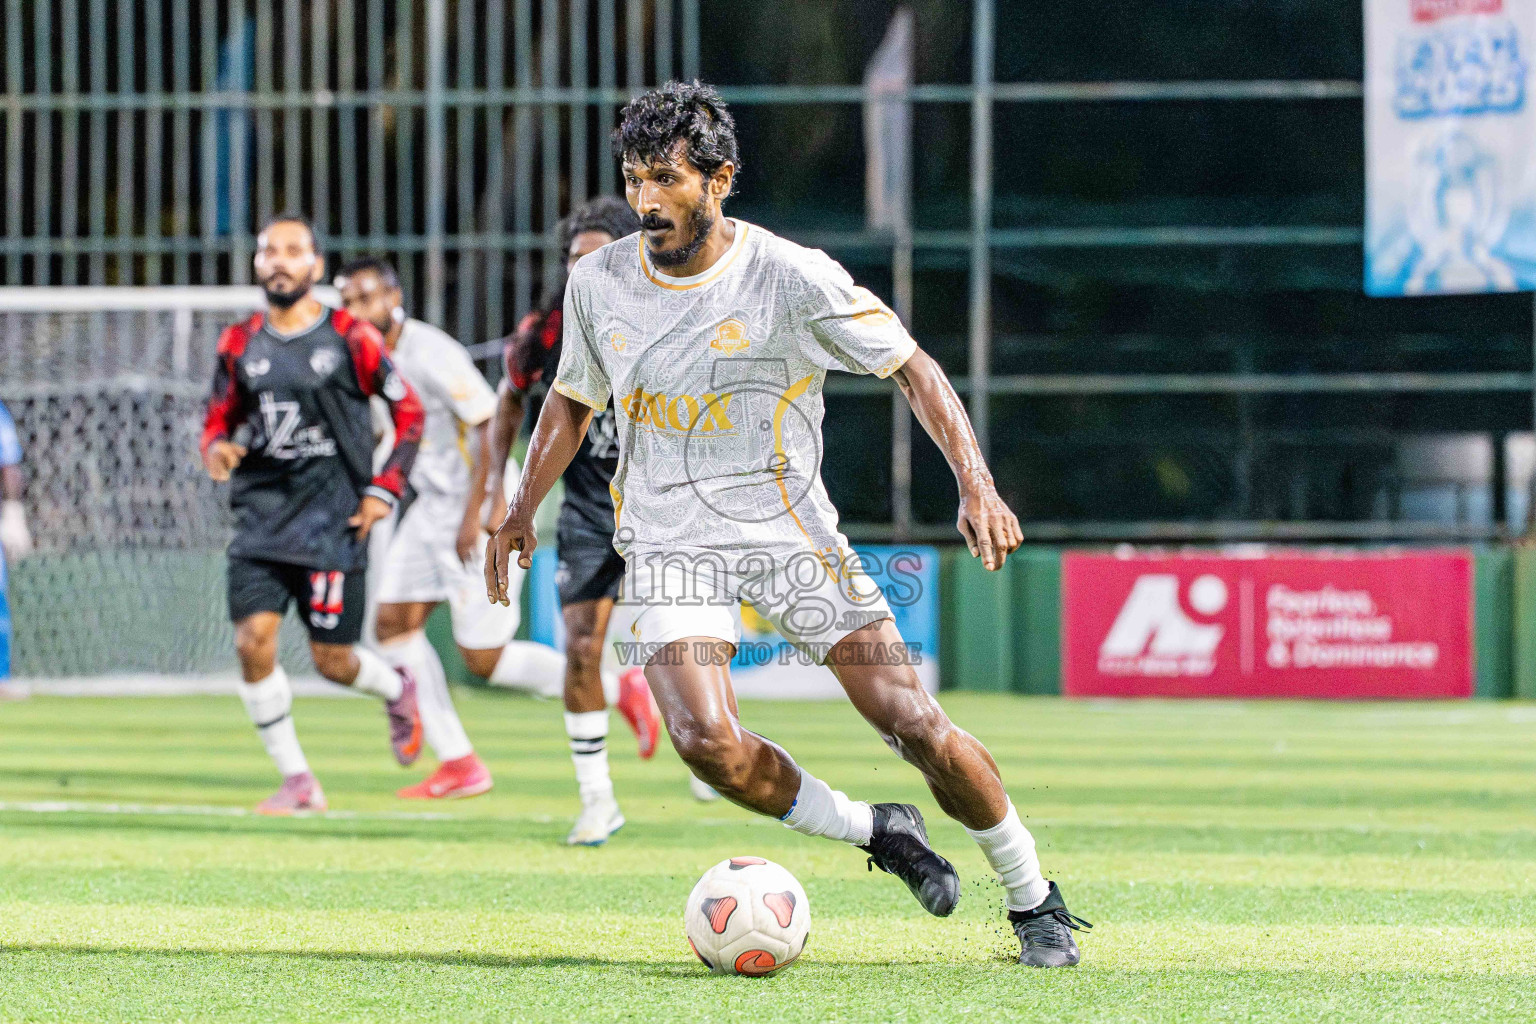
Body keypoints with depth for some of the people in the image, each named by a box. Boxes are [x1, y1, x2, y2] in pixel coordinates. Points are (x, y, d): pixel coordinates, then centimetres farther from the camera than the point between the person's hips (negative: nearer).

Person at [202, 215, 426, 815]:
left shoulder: (349, 338, -3)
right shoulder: (240, 344, 7)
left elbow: (408, 411, 4)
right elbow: (219, 422, 14)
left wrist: (384, 489, -3)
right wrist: (217, 449, -9)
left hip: (332, 519, -3)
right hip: (261, 516, 3)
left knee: (332, 660, -1)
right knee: (253, 642, -12)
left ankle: (397, 689, 35)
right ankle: (296, 780, 1)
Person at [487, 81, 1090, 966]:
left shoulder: (792, 277, -12)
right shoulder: (600, 282, 0)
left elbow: (914, 369, -6)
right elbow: (574, 399, 18)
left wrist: (977, 486, -17)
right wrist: (524, 510, 12)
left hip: (793, 535, -2)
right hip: (671, 547, 2)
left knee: (917, 726, -10)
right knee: (708, 743, -24)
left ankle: (1035, 901, 11)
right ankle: (874, 831, 2)